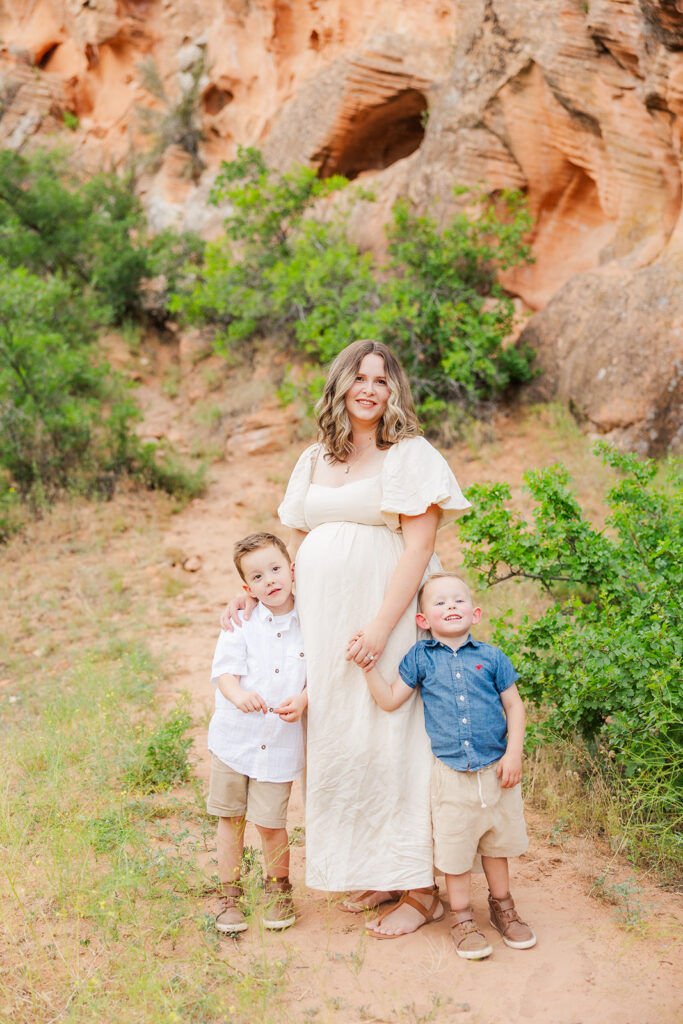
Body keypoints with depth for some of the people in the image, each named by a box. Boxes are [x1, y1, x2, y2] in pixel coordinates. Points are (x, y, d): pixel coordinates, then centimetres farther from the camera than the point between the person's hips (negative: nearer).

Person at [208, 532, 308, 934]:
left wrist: (303, 700, -22)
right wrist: (238, 694, -31)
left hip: (280, 742, -1)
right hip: (234, 735, 1)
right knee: (230, 818, 11)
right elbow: (225, 671, -10)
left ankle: (280, 888, 28)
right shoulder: (241, 624, -4)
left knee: (271, 822, 1)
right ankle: (230, 895, 28)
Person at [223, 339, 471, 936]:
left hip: (387, 619, -6)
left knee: (393, 740, -4)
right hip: (324, 624, 6)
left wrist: (381, 625, -18)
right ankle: (375, 873, 23)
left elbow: (419, 545, -10)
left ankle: (424, 889, 7)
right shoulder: (314, 462, 16)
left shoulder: (410, 455, -2)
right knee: (339, 744, 9)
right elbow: (297, 548, 22)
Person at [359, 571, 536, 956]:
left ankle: (502, 905, 36)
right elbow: (391, 700, -1)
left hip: (496, 769, 1)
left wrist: (514, 753, -5)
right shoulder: (421, 658, 0)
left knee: (496, 841, 17)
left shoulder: (491, 657, -1)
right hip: (450, 773, -1)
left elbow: (514, 706, 3)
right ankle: (462, 918, 23)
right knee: (454, 846, 6)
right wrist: (370, 664, -11)